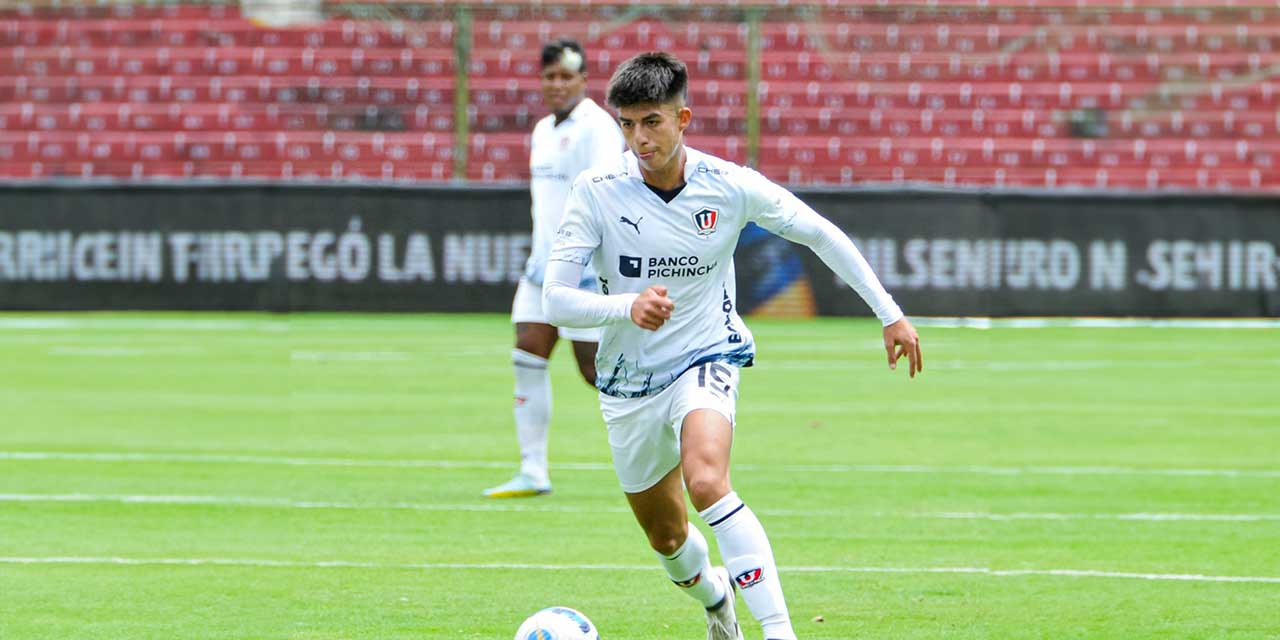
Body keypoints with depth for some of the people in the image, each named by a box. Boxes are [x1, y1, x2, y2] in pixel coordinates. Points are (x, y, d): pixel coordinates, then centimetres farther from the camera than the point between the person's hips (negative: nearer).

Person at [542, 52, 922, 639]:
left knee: (706, 481, -33)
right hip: (629, 383, 2)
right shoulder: (596, 191, -15)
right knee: (667, 537, 16)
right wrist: (628, 307, -39)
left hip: (706, 361, -2)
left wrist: (891, 315, 3)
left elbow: (820, 235, 2)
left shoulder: (731, 187, -13)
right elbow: (555, 300, -19)